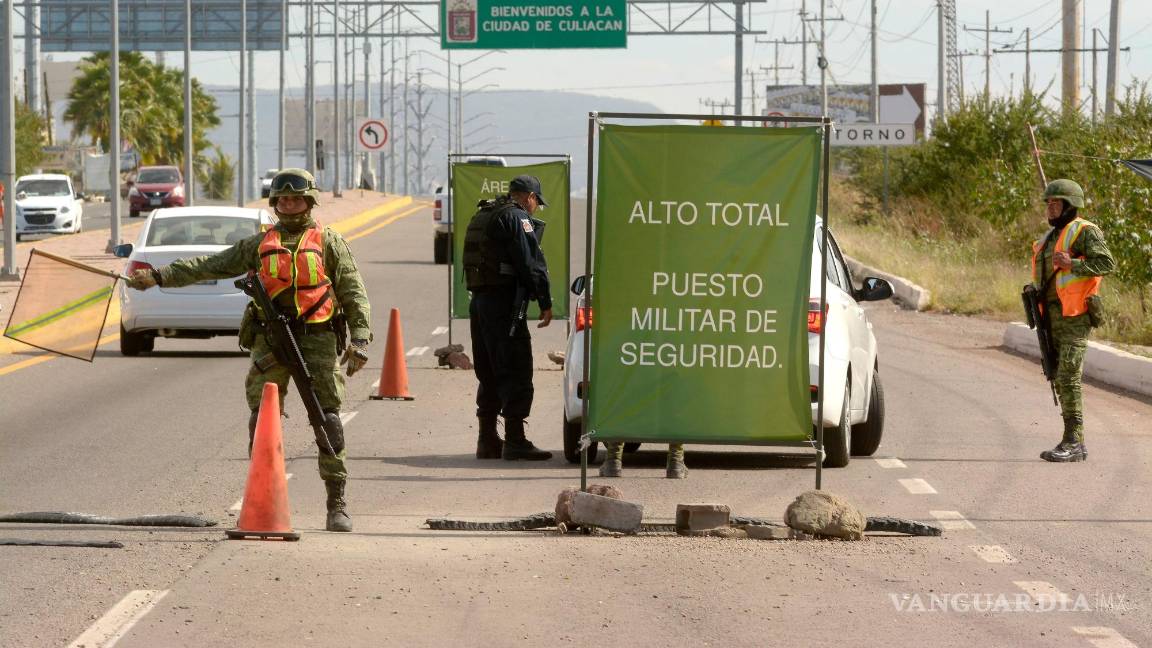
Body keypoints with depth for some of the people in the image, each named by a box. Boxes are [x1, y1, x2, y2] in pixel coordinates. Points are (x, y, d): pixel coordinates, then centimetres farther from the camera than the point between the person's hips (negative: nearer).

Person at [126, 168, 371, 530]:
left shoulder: (329, 243, 11)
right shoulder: (260, 245, 17)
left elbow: (354, 294, 6)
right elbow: (210, 266, 15)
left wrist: (360, 341, -7)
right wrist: (159, 277, 7)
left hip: (317, 338, -2)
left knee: (327, 418, -7)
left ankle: (337, 504, -4)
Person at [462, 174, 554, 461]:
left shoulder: (481, 217, 19)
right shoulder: (516, 217, -10)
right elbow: (531, 262, -15)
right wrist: (545, 302, -10)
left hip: (479, 300, 9)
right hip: (504, 303, -9)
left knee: (489, 374, 14)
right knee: (516, 373, -7)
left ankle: (487, 440, 16)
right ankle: (515, 441, -10)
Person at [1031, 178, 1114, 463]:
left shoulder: (1084, 231, -8)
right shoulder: (1051, 238, 20)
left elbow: (1107, 263, -19)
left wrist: (1072, 264, -27)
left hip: (1075, 316, -9)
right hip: (1054, 318, 9)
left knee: (1068, 377, -14)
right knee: (1062, 380, 8)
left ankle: (1073, 443, -15)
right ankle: (1073, 443, 12)